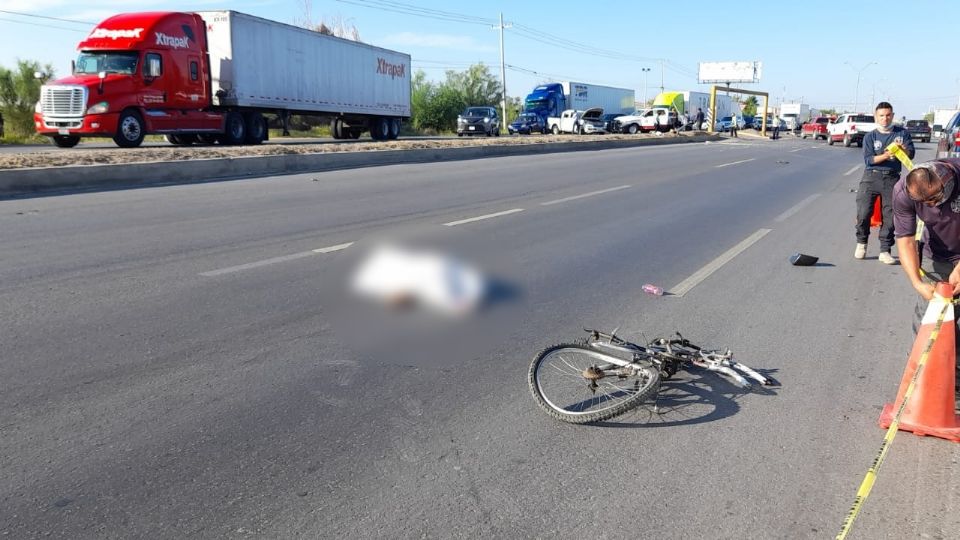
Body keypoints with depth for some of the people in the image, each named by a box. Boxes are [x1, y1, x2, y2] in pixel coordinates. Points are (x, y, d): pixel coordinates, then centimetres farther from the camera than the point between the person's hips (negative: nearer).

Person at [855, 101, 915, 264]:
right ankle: (861, 242, 12)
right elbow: (868, 160, -4)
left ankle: (885, 251, 6)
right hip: (871, 177, -1)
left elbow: (911, 154, 3)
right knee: (863, 213, -11)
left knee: (889, 216, -2)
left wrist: (902, 149, -19)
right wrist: (885, 156, -21)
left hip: (892, 178, 1)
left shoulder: (902, 133, 12)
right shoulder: (870, 137, 8)